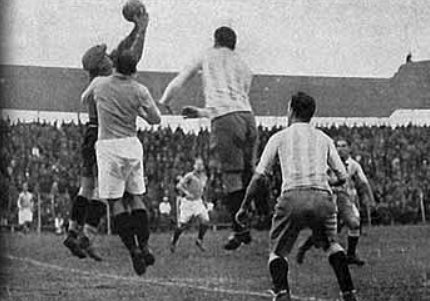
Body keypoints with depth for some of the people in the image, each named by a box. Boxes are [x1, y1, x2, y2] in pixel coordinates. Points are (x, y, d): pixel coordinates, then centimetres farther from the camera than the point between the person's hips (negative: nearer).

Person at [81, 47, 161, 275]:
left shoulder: (99, 83, 1)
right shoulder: (139, 91, -2)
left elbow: (84, 98, 23)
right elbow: (156, 119, 6)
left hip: (107, 145, -1)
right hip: (132, 145, 1)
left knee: (116, 201, 0)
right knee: (136, 196, 13)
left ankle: (133, 249, -12)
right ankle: (144, 246, 4)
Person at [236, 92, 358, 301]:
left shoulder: (279, 138, 14)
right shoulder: (324, 139, 20)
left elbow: (258, 177, 11)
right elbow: (342, 177, 21)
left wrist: (244, 208, 20)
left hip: (292, 197, -2)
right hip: (322, 198, 2)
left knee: (278, 253, 11)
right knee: (331, 244, 26)